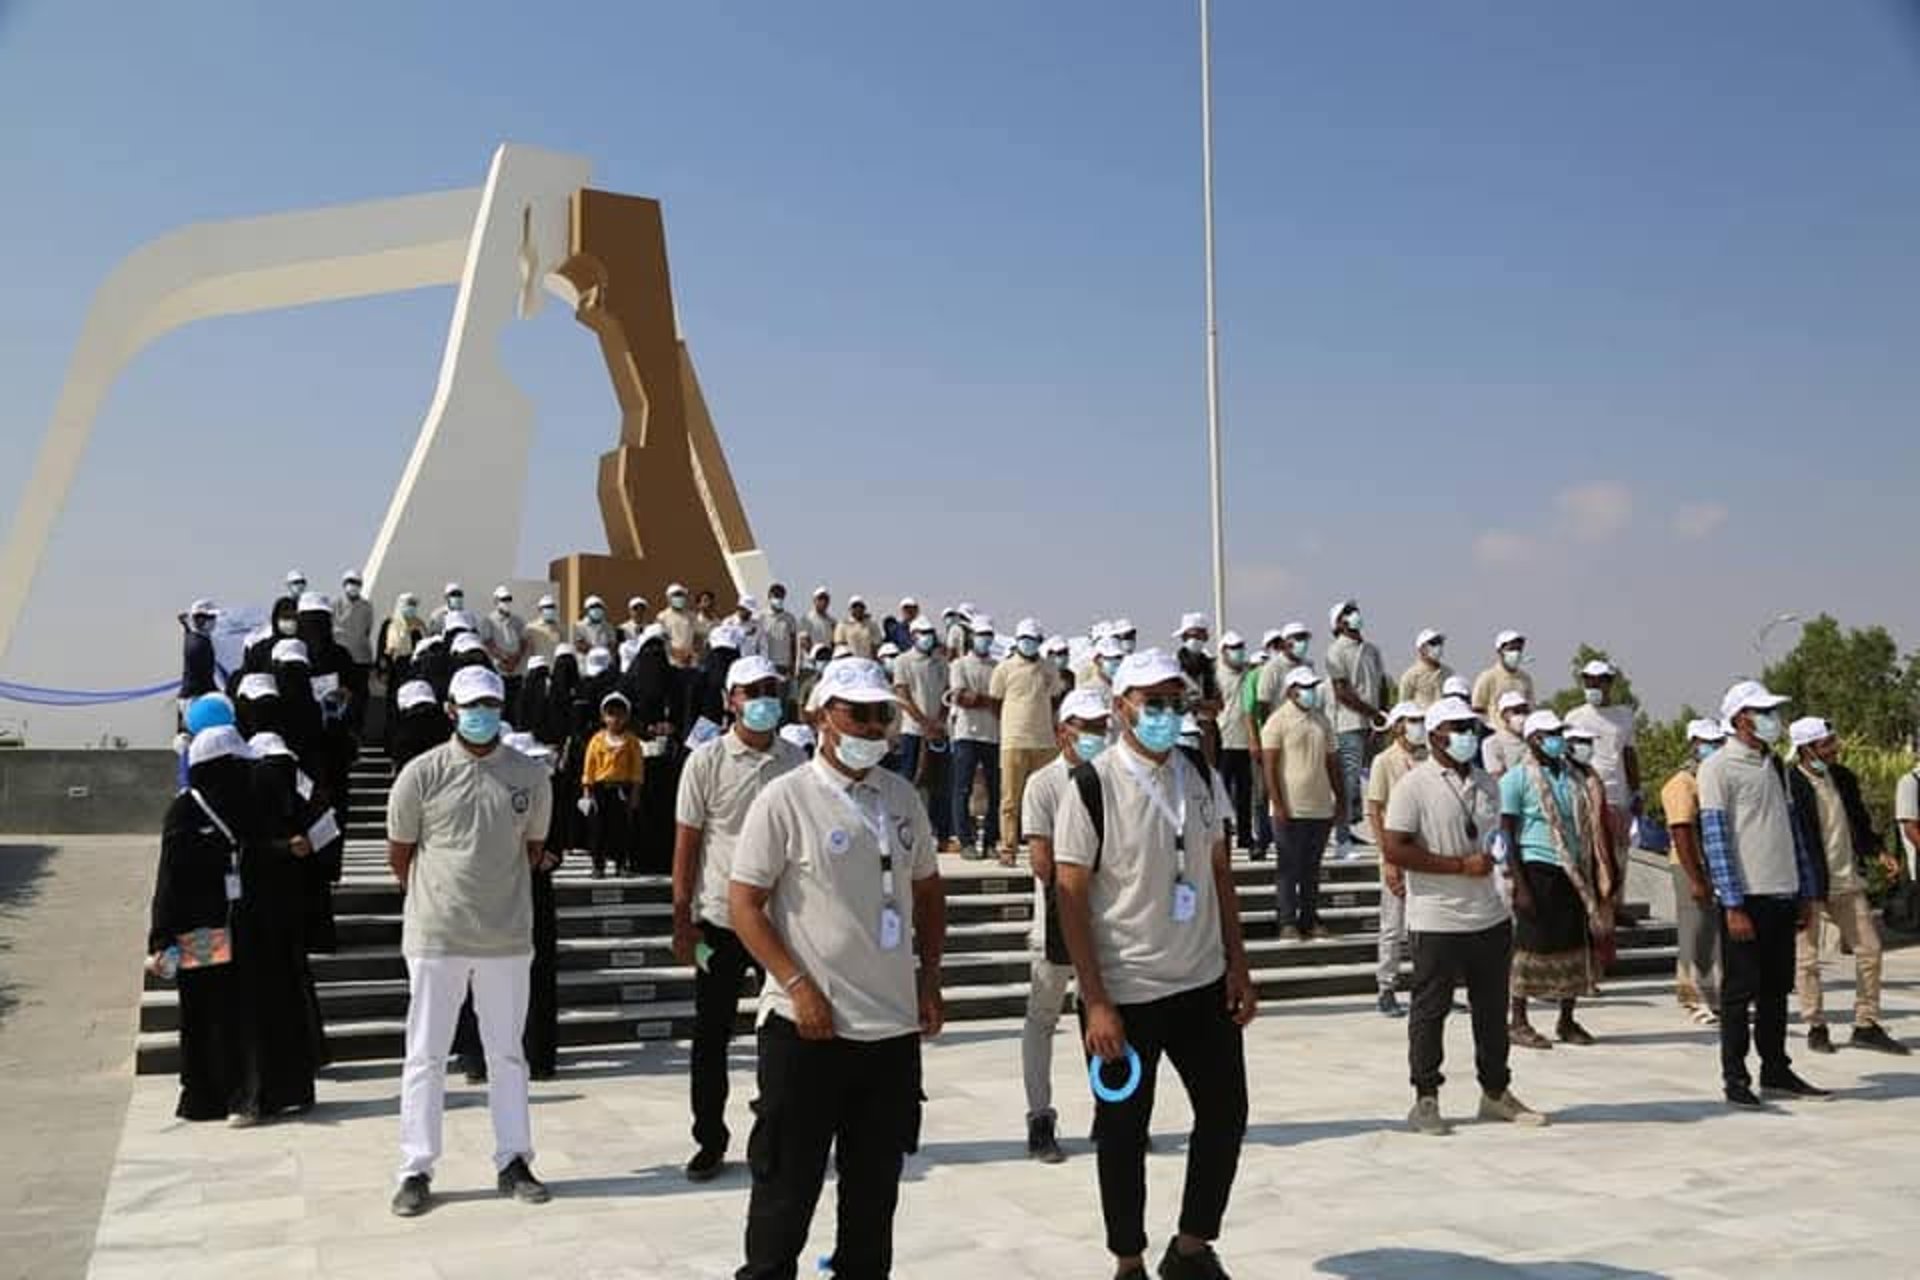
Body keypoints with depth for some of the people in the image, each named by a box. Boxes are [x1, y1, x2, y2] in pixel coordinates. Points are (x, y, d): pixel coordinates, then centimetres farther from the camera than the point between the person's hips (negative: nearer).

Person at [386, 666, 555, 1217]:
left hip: (507, 937, 2)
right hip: (436, 937, -2)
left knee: (507, 1053, 12)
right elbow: (399, 856, 4)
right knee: (425, 1056, 6)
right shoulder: (422, 774, -6)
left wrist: (498, 890, 9)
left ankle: (513, 1160, 22)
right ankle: (416, 1170, 16)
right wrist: (440, 897, 11)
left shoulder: (530, 776, 0)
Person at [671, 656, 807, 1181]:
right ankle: (710, 1142, 20)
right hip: (720, 917, -2)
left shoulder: (795, 761, 4)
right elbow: (686, 843, -3)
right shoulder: (707, 761, -5)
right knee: (711, 1037, 7)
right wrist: (682, 920, -6)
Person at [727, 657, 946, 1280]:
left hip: (895, 1025, 5)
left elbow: (928, 891, 16)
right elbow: (744, 903, -10)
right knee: (788, 1183, 6)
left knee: (875, 1182, 18)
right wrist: (799, 987, -16)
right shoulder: (785, 798, -10)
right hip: (808, 1028, -5)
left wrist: (929, 980, 8)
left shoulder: (903, 796, 6)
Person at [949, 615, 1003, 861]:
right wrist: (991, 701, -6)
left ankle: (989, 841, 11)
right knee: (963, 789, -4)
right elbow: (959, 697, -8)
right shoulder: (960, 665, 6)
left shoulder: (999, 667, 14)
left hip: (995, 735, 3)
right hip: (967, 733, -3)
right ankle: (966, 842, -1)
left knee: (996, 790, 3)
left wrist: (976, 698, -7)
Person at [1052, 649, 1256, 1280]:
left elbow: (1219, 869, 11)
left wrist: (1238, 965, 6)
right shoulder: (1093, 784, -13)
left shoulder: (1198, 772, 4)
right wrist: (1096, 1003, -16)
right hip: (1126, 991, -5)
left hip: (1204, 983, 5)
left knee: (1225, 1111, 13)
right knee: (1124, 1132, 9)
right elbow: (1070, 895, -13)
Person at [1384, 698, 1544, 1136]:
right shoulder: (1413, 785, -11)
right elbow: (1394, 851, -17)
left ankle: (1496, 1092, 28)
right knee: (1430, 1012, 4)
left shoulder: (1484, 783, 11)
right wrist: (1461, 865, -18)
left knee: (1492, 1009, 15)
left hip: (1490, 917, 6)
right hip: (1437, 922, -6)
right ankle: (1425, 1100, 14)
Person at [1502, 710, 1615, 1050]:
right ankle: (1518, 1022, 7)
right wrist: (1520, 885, -15)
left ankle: (1567, 1021, 20)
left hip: (1575, 872, 6)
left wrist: (1598, 878, 13)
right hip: (1538, 869, -6)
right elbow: (1507, 834, -9)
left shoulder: (1571, 776, 14)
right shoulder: (1517, 778, -5)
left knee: (1575, 943, 8)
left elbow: (1588, 828, 19)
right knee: (1532, 944, -3)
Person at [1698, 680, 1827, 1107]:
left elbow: (1793, 829, 17)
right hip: (1746, 897, -7)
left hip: (1783, 895, 7)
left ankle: (1776, 1070, 25)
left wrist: (1806, 893, 13)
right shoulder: (1719, 768, -9)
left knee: (1777, 989, 14)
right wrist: (1733, 906, -18)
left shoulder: (1775, 766, 14)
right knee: (1740, 991, 0)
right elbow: (1715, 839, -14)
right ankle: (1735, 1079, 9)